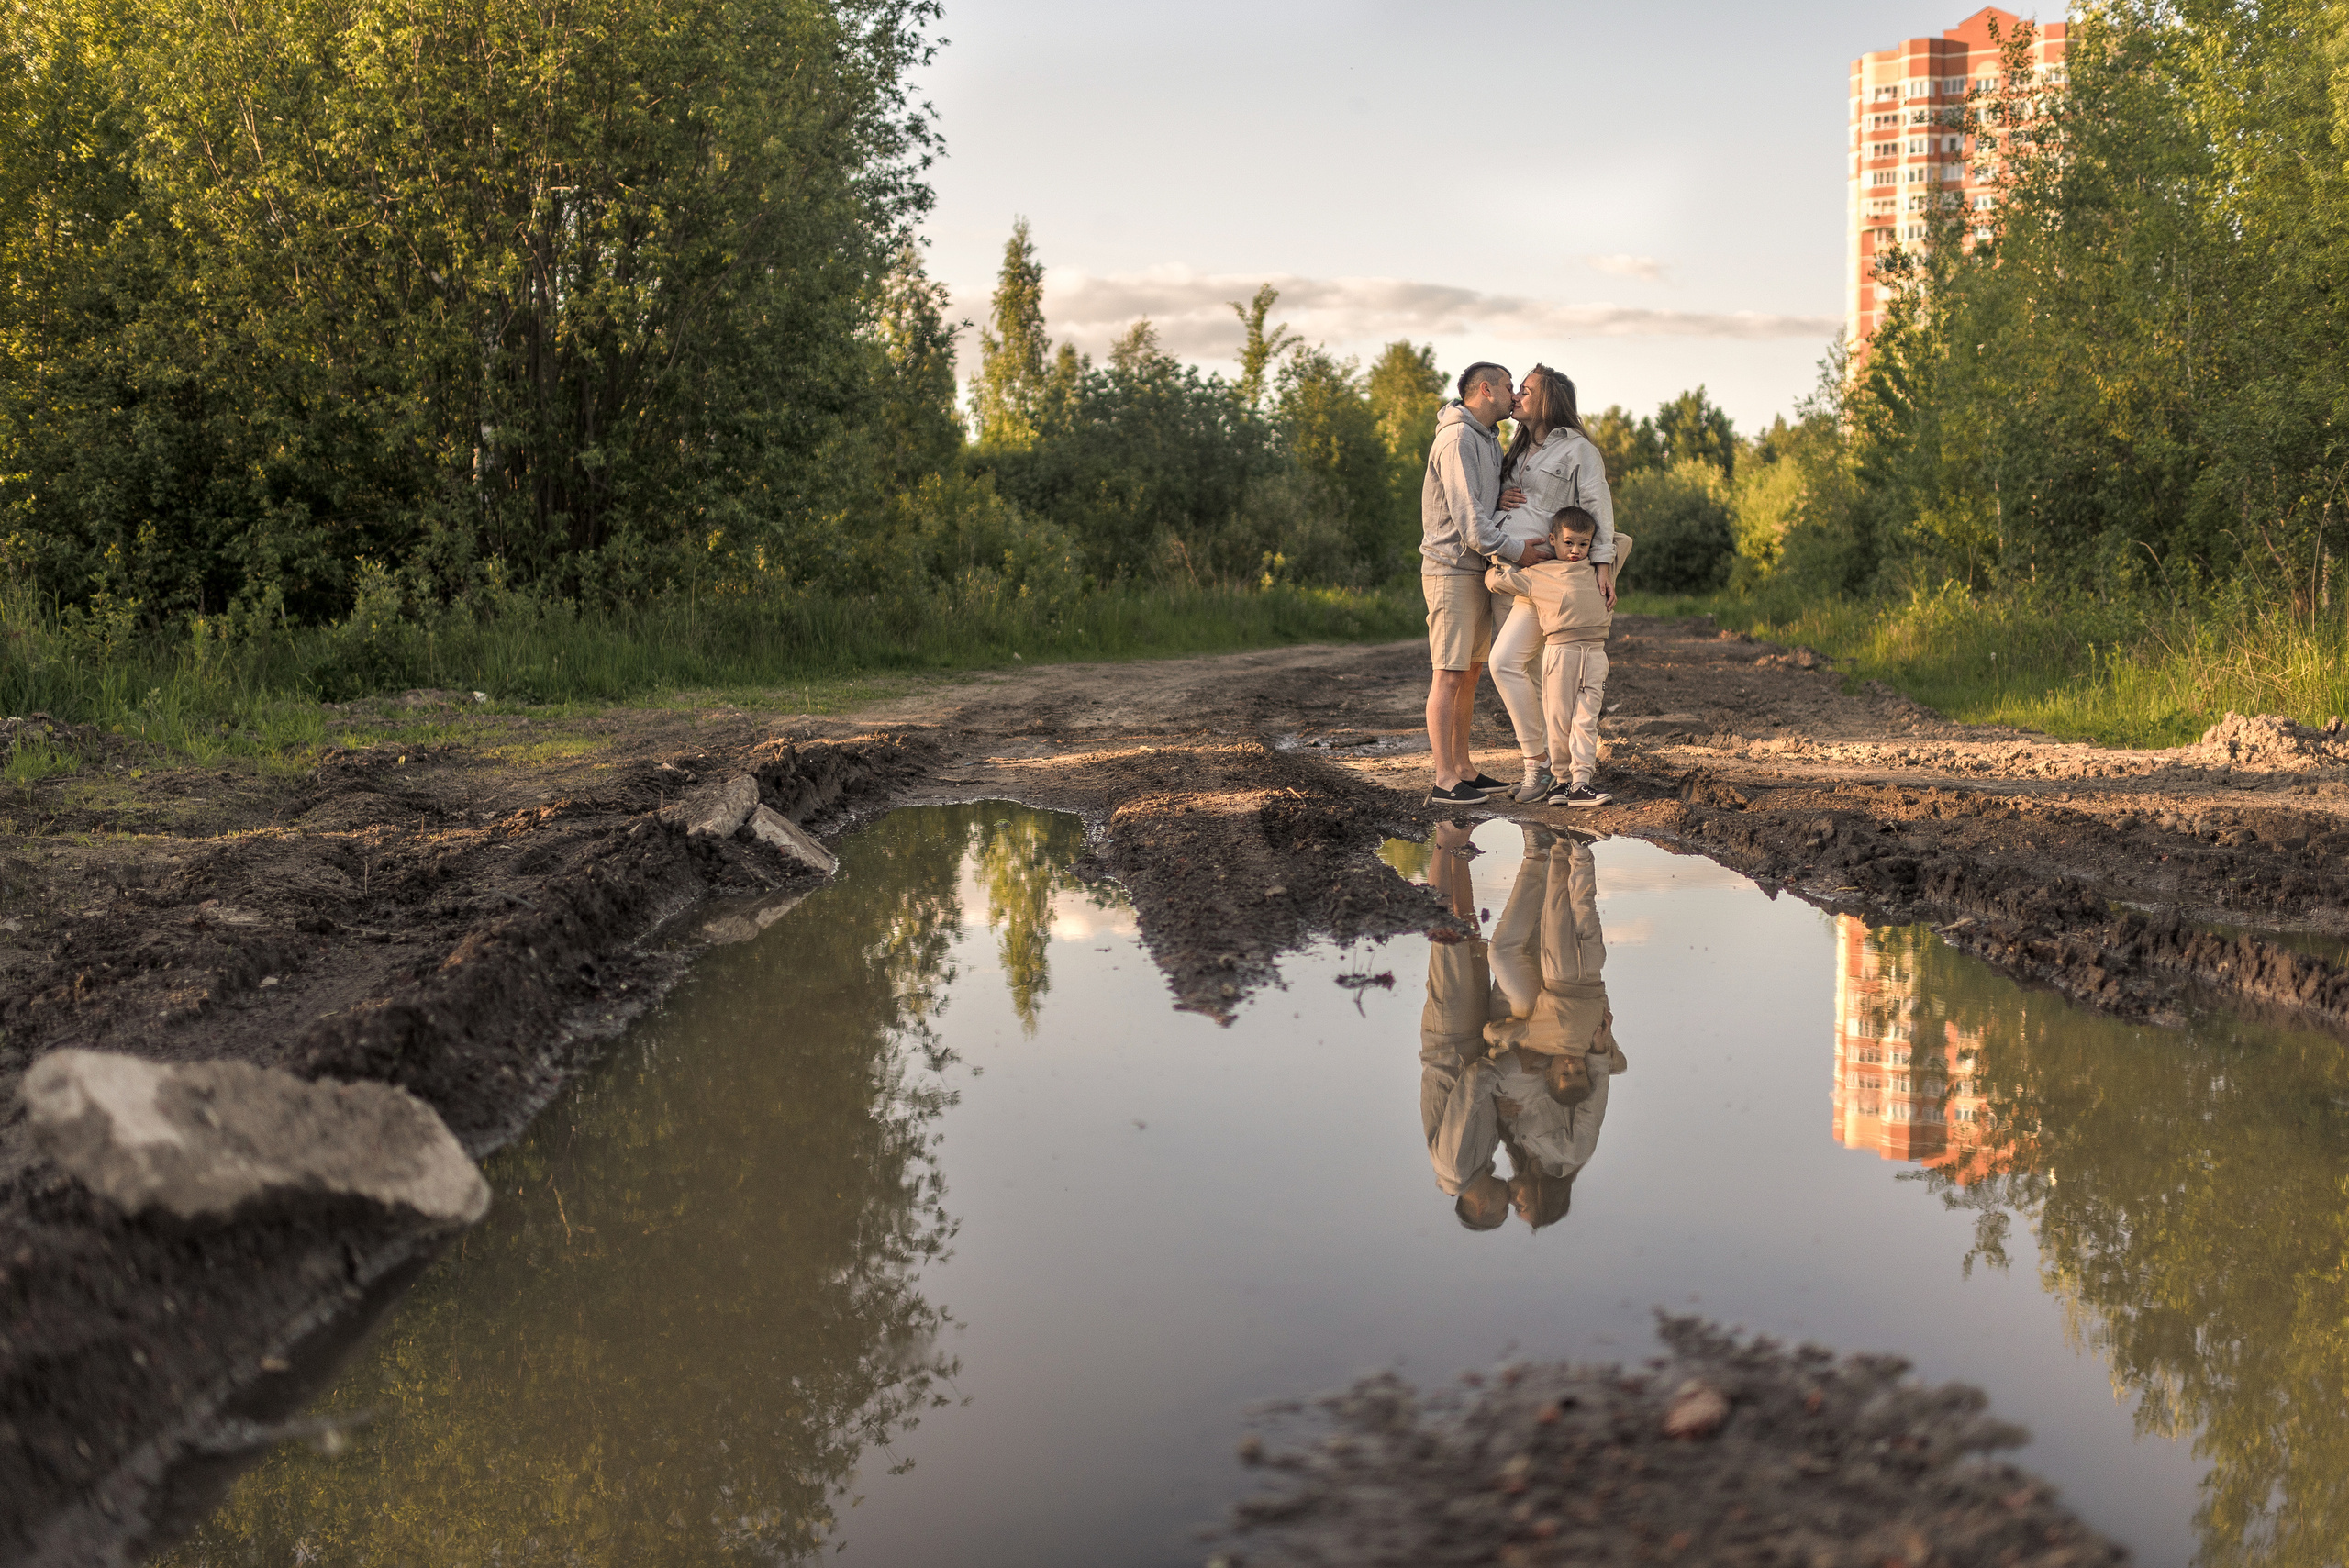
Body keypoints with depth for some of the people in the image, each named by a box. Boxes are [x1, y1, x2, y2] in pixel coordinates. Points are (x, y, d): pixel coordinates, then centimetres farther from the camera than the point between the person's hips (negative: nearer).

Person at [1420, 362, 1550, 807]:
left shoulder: (1489, 440, 17)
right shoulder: (1457, 439, -14)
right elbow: (1467, 516, -20)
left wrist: (1505, 501, -1)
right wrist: (1515, 551, -17)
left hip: (1478, 570, 10)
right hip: (1451, 569, -10)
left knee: (1470, 673, 12)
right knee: (1448, 674, -9)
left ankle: (1464, 769, 18)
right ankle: (1445, 782, -9)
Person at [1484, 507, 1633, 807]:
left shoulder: (1599, 569, 14)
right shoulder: (1537, 574, 7)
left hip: (1595, 653, 2)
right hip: (1559, 651, -2)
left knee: (1586, 720, -4)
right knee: (1558, 719, 0)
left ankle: (1582, 781, -8)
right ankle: (1564, 778, 10)